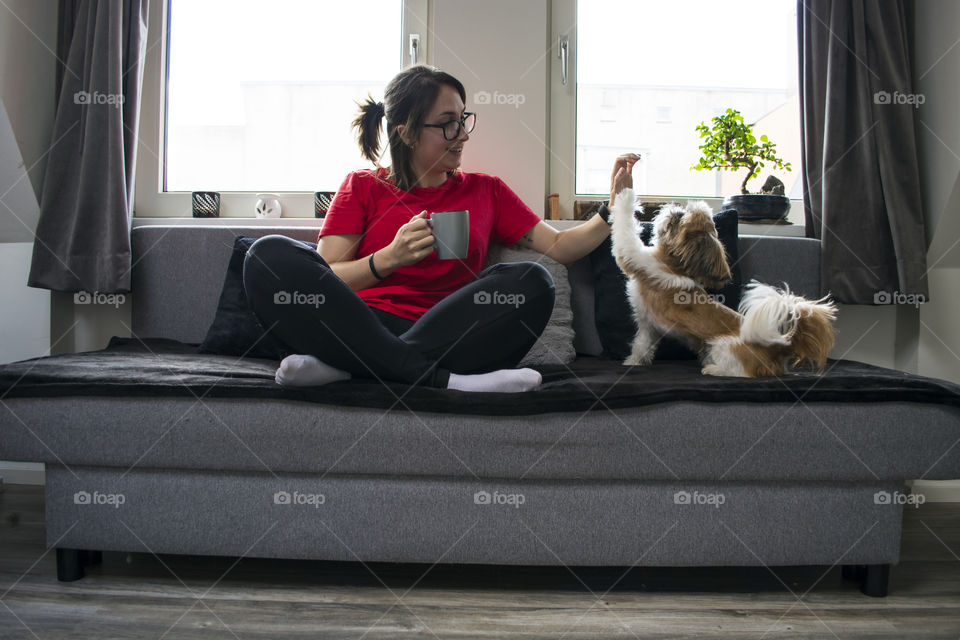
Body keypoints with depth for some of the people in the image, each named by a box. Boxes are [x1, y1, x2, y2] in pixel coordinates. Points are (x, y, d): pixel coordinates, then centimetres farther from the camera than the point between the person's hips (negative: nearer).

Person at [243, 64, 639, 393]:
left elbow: (560, 247, 16)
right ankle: (440, 380, -34)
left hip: (441, 334, 1)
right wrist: (390, 258, -9)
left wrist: (614, 206, 4)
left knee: (531, 283, -27)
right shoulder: (363, 187, 17)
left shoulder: (486, 191, 22)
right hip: (361, 325, 0)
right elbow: (324, 283, 6)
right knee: (269, 256, -25)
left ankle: (344, 364, -29)